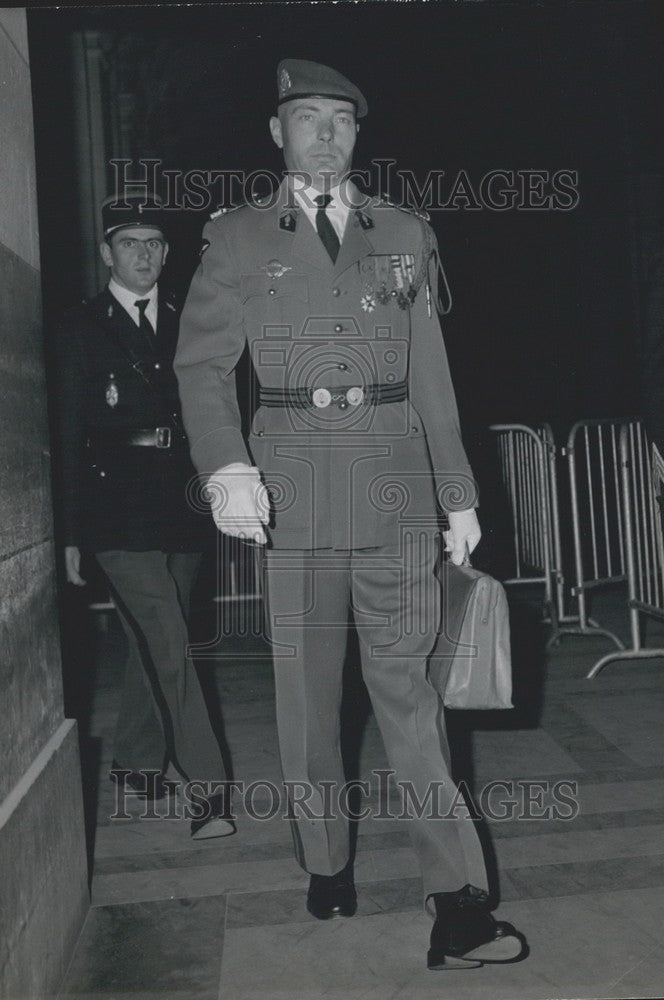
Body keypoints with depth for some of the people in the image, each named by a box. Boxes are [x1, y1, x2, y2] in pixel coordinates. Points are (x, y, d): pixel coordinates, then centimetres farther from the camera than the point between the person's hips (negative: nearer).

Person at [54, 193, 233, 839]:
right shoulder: (81, 329, 3)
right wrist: (70, 532, -5)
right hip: (118, 511, -4)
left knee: (153, 643, 12)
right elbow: (67, 434, -1)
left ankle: (134, 760, 31)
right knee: (168, 645, -9)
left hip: (181, 506, 4)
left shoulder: (184, 326, 13)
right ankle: (207, 788, -2)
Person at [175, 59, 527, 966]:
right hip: (294, 482, 0)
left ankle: (458, 899, 4)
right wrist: (225, 467, -16)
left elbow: (433, 373, 12)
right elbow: (202, 364, 2)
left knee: (405, 681, -2)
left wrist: (458, 492, 8)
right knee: (307, 687, 8)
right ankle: (326, 865, 25)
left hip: (396, 481, 1)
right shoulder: (237, 238, 8)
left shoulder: (406, 235, 14)